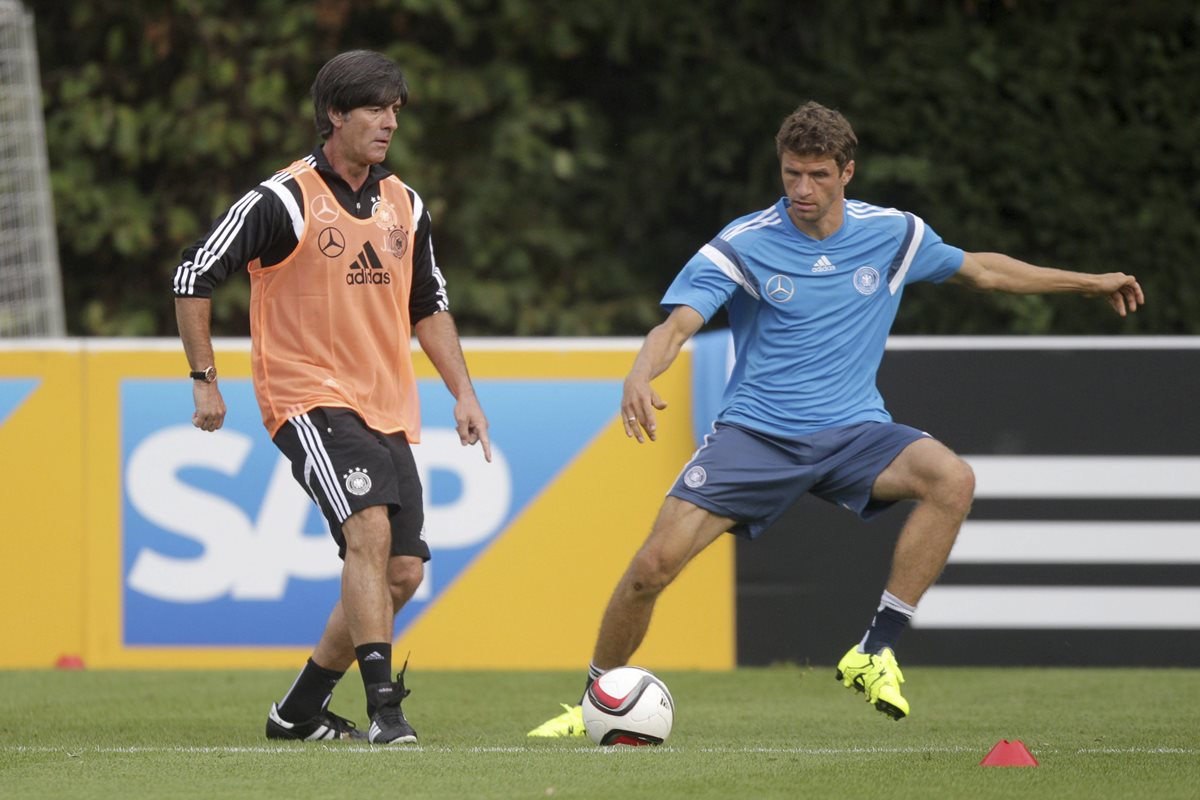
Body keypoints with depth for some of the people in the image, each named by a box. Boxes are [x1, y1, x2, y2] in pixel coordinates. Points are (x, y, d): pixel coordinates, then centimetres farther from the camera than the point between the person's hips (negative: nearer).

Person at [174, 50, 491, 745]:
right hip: (310, 398, -7)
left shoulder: (406, 205, 10)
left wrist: (463, 392, 14)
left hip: (388, 411, 7)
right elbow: (194, 278, -5)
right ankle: (384, 708, -28)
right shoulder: (283, 201, -10)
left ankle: (299, 712, 18)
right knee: (370, 530, -27)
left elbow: (428, 304, 22)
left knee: (402, 572, 3)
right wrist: (206, 380, -5)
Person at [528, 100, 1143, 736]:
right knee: (656, 563, -15)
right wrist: (640, 377, -41)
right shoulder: (743, 245, -8)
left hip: (851, 432, 2)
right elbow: (677, 325, -18)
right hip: (755, 432, -2)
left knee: (952, 480, -27)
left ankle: (876, 652, -20)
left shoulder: (892, 234, 1)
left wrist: (1088, 283, 22)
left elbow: (981, 270, 19)